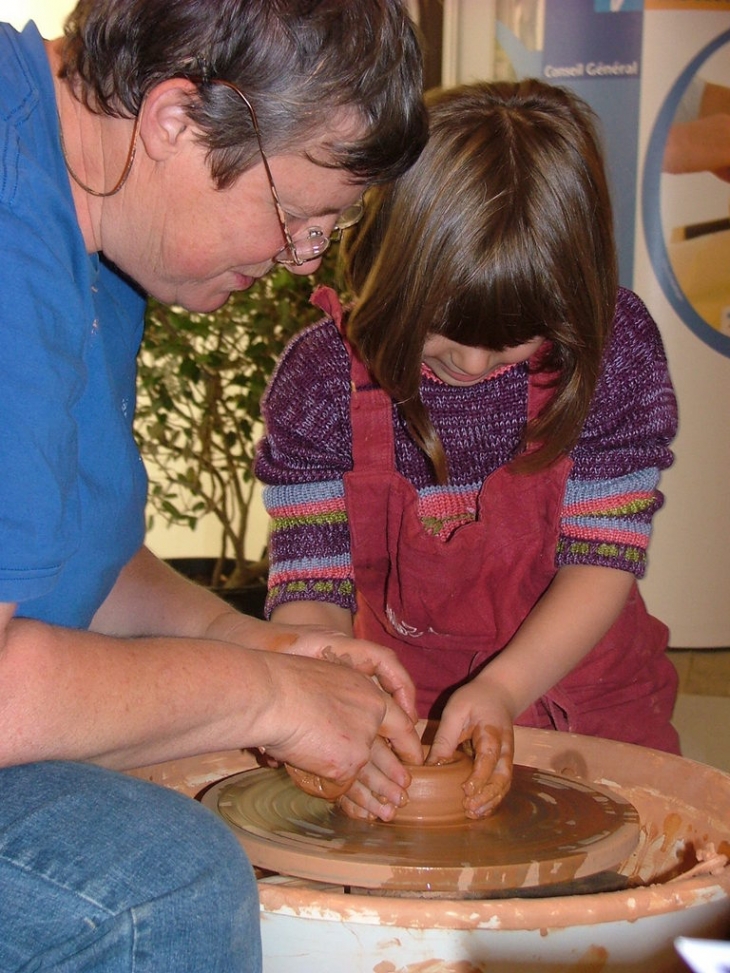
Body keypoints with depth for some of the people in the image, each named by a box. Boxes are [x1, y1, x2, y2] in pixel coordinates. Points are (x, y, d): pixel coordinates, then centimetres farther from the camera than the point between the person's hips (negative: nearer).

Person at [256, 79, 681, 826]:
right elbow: (309, 589, -14)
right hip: (399, 701, 1)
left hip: (585, 697, 0)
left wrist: (500, 690, -27)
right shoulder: (321, 378, -13)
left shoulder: (613, 350, -13)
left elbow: (603, 560, -13)